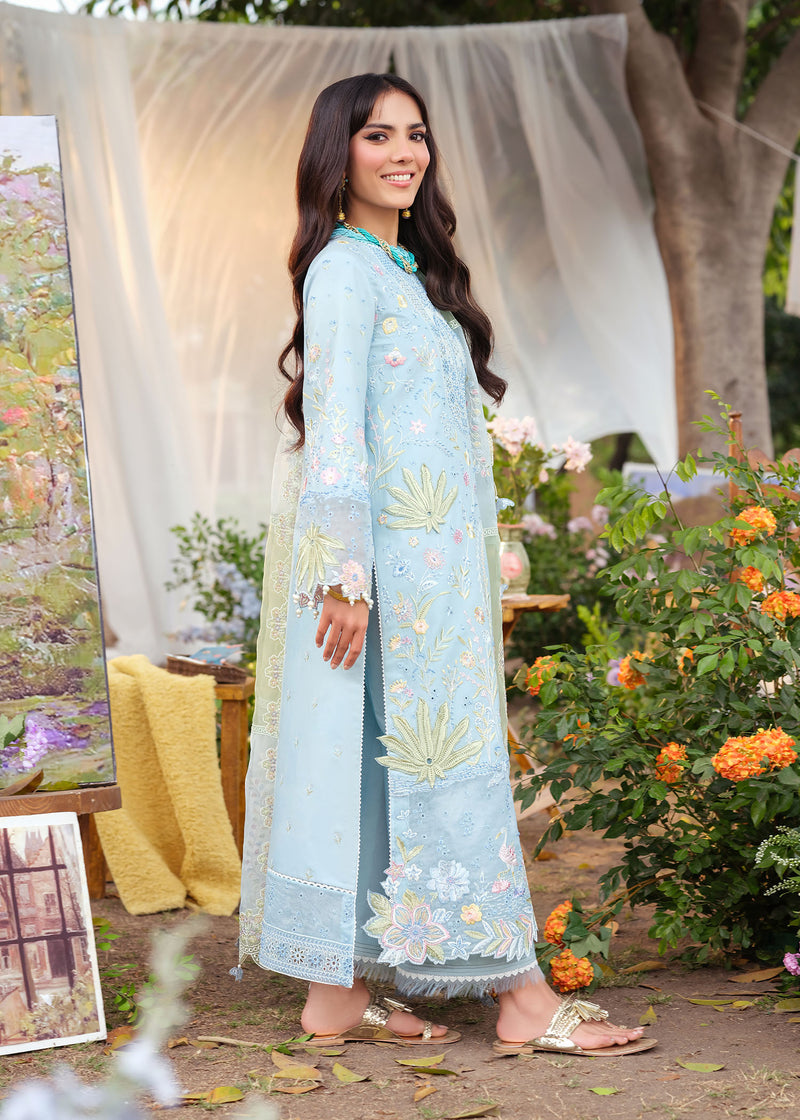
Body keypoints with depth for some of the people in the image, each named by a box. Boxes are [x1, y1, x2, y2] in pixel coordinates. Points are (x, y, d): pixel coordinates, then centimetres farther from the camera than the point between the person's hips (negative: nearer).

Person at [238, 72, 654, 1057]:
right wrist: (346, 570, -21)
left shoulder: (404, 268, 20)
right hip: (391, 559, -9)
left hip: (429, 561, 9)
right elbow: (332, 421, -16)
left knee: (364, 767, 8)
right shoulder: (346, 268, -9)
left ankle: (337, 995, 11)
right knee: (445, 763, -6)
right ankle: (523, 997, -2)